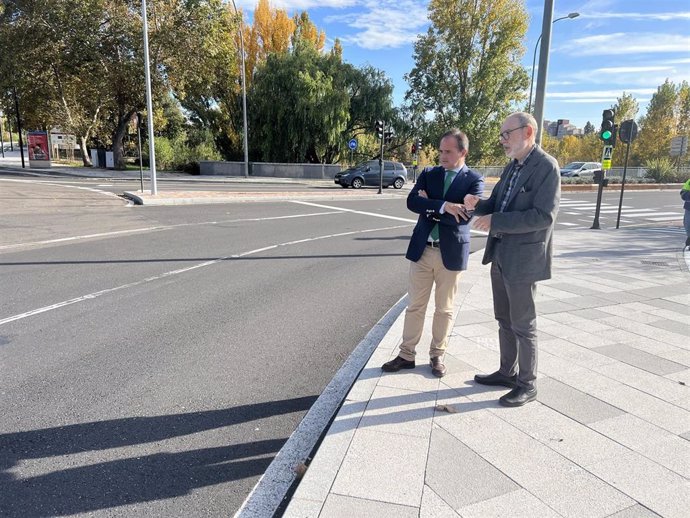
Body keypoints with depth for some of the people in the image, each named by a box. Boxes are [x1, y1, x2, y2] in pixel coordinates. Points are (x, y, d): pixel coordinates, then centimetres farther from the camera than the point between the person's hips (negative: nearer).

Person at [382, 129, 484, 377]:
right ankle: (407, 354, 21)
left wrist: (430, 206, -13)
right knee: (415, 305, 10)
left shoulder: (474, 180, -3)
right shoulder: (428, 174, 6)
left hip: (451, 252, -2)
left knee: (444, 308, 11)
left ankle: (437, 355, 27)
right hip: (422, 249, 3)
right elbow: (412, 202, -11)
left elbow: (465, 215, -18)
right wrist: (443, 206, -23)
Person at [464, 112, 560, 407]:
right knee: (505, 320, 18)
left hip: (522, 258, -8)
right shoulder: (512, 167, 12)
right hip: (500, 255, 8)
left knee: (523, 324, 3)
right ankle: (507, 372, 34)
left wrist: (494, 221, -23)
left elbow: (544, 216, -23)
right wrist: (478, 205, -5)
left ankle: (527, 385, 19)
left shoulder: (546, 166, -15)